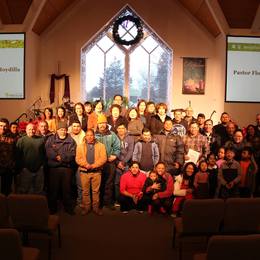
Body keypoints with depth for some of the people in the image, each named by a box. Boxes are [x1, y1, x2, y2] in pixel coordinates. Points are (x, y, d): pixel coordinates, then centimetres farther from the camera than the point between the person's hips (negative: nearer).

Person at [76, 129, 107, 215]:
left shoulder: (101, 146, 4)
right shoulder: (80, 146, 7)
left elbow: (103, 158, -5)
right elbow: (78, 159, -1)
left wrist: (93, 165, -15)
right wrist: (86, 165, -17)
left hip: (96, 171, 0)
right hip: (84, 172, 1)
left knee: (96, 191, 5)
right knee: (85, 191, 7)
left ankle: (96, 207, 16)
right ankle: (86, 207, 19)